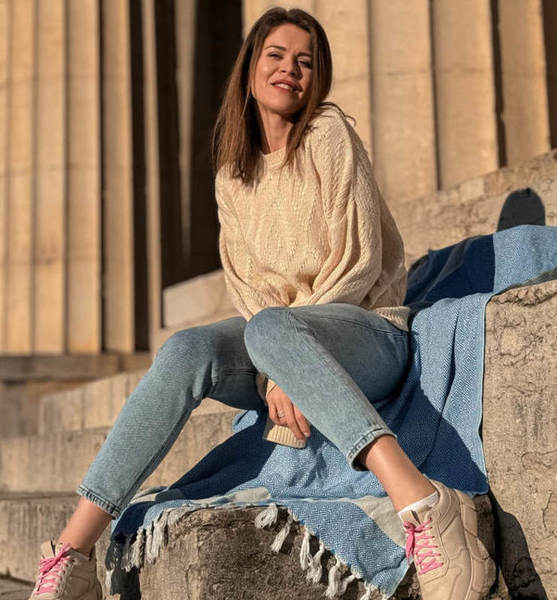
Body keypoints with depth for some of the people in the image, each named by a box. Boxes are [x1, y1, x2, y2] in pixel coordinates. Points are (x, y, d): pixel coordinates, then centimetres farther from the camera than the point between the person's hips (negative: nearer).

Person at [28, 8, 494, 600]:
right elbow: (244, 285, 6)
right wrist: (274, 376, -12)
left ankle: (423, 503, -51)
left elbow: (360, 263, -9)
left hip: (368, 334, -5)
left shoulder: (329, 134, -3)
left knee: (270, 329, -37)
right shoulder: (233, 174, 14)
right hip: (281, 353, 5)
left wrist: (281, 356, -12)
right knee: (186, 349, -24)